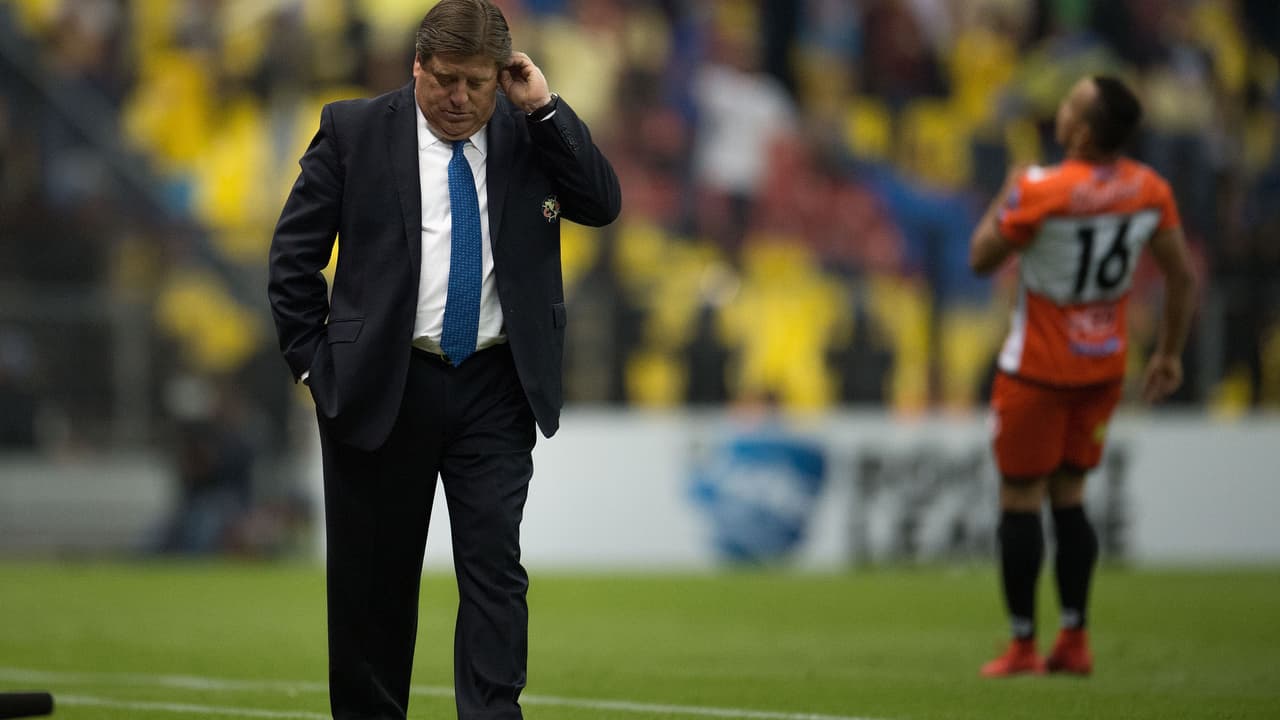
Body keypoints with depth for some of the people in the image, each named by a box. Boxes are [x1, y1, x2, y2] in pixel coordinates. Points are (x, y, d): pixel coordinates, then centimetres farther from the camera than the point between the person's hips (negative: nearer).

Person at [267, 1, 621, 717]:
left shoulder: (528, 132, 4)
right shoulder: (355, 131, -1)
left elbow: (604, 203, -4)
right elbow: (293, 254, 3)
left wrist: (544, 107, -10)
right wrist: (315, 361, -2)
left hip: (495, 390, 1)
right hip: (382, 389, -1)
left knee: (495, 570, -6)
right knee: (375, 580, 7)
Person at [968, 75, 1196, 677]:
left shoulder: (1040, 191, -21)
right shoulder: (1149, 191, -4)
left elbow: (982, 258, -9)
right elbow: (1183, 277, 4)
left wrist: (1006, 195, 5)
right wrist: (1169, 354, 14)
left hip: (1038, 368, -6)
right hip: (1104, 365, 6)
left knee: (1019, 499, 3)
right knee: (1068, 494, 16)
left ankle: (1022, 644, 4)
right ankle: (1074, 639, 12)